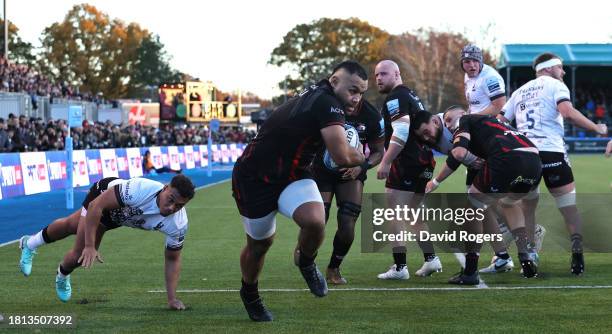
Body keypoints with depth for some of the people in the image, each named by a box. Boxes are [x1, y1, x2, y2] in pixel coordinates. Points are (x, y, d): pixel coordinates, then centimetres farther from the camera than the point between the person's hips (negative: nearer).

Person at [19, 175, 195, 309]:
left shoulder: (178, 224, -34)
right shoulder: (140, 190, -48)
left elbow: (172, 259, -17)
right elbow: (96, 205, -38)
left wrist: (172, 298, -22)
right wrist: (90, 246, -40)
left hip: (117, 215, 4)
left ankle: (30, 243, 55)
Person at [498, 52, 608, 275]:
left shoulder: (520, 92, 23)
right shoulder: (555, 85, 5)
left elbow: (499, 122, 18)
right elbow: (567, 112, -13)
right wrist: (596, 128, -7)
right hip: (550, 151, -5)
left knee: (528, 207, 16)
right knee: (569, 205, 3)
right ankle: (577, 252, -9)